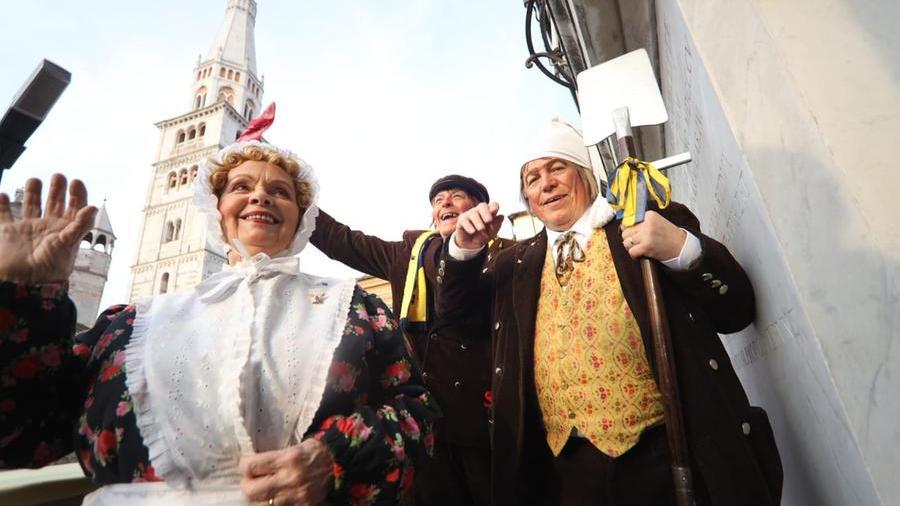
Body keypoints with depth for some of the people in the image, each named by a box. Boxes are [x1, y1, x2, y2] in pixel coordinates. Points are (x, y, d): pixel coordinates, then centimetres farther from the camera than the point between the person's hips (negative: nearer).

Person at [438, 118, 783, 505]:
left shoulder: (649, 225, -1)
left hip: (660, 453, -2)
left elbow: (737, 310, -2)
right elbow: (459, 312, 13)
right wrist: (464, 249, -3)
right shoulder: (518, 264, 9)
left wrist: (682, 249, -20)